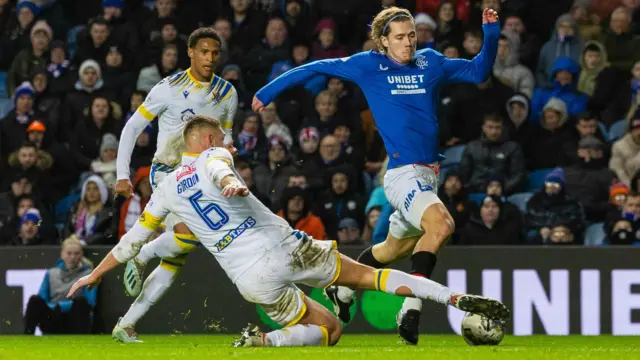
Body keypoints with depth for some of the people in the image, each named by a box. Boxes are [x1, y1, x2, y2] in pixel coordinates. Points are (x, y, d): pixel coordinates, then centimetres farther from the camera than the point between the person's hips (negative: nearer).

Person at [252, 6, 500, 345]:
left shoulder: (430, 62, 10)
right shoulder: (369, 65, -1)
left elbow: (479, 72, 17)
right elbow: (317, 68, 9)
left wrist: (491, 34, 2)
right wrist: (268, 92, 13)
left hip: (428, 174, 6)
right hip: (403, 173, -6)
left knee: (395, 247, 21)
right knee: (441, 224, -31)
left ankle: (344, 289, 45)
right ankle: (411, 308, -28)